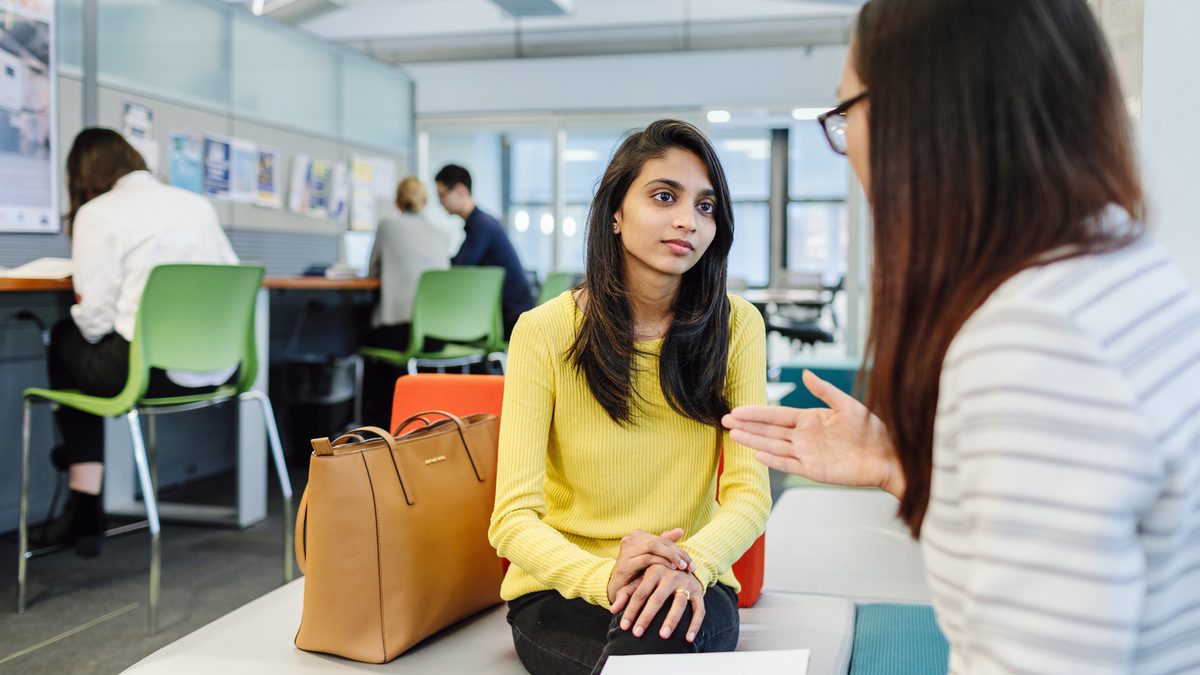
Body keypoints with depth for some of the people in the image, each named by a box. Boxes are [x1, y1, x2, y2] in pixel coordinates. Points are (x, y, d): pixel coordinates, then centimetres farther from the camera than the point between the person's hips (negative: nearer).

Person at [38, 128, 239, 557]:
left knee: (64, 341, 24)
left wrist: (82, 319, 15)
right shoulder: (198, 204, 14)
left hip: (156, 372, -6)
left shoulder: (97, 214, -1)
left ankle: (84, 509, 32)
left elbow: (95, 315, -9)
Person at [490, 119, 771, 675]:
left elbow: (749, 492, -8)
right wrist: (606, 578, -34)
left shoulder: (736, 326, -3)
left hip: (688, 587, 1)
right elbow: (513, 518, -14)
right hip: (560, 591, -1)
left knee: (665, 629, -33)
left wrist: (692, 564, -31)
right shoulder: (544, 332, -9)